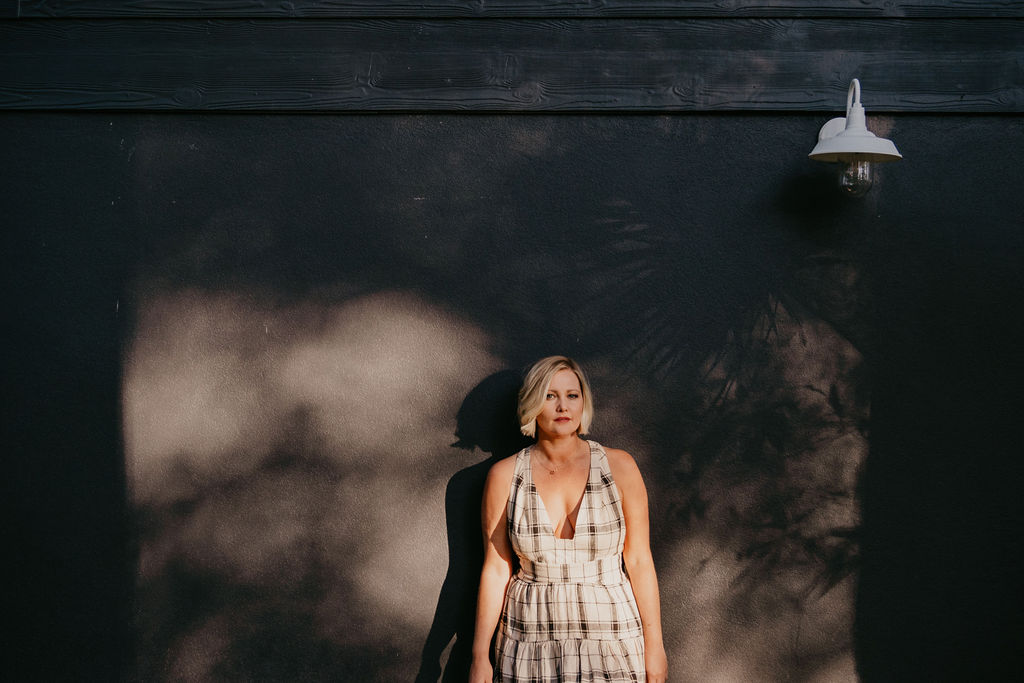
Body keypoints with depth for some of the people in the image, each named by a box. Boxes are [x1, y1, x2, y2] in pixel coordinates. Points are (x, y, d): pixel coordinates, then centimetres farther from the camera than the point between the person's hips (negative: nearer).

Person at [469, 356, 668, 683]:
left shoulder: (619, 466, -4)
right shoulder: (505, 475, -3)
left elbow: (639, 560, -2)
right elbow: (495, 569, 1)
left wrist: (654, 645, -1)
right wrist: (480, 656, 2)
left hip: (611, 645, 0)